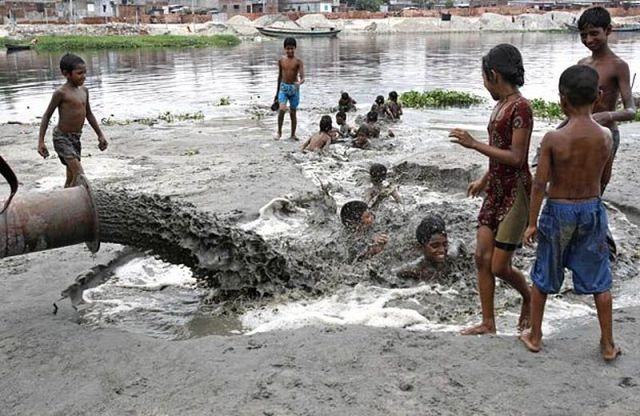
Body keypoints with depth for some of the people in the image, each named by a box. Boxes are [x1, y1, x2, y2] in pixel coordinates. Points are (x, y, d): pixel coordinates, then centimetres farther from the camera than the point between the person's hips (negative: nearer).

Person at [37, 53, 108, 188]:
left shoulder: (84, 90, 7)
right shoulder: (61, 93, -14)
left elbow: (89, 114, 18)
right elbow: (47, 116, -8)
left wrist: (100, 135, 17)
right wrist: (41, 141, -12)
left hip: (76, 138, 7)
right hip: (62, 137, -7)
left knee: (72, 177, 12)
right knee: (79, 175, -16)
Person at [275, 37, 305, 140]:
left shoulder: (298, 61, -6)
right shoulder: (281, 60, 3)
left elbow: (302, 78, -14)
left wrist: (299, 83, -39)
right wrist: (277, 91, 19)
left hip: (294, 88, -1)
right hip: (283, 87, 1)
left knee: (293, 112, 6)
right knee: (282, 109, -19)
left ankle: (293, 134, 19)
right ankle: (279, 132, -4)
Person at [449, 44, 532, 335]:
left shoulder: (520, 107, -17)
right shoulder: (501, 105, 11)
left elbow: (516, 158, -21)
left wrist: (474, 144, -21)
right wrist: (484, 180, 27)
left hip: (515, 193, -9)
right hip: (495, 193, 9)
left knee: (499, 267, 0)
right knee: (482, 258, 7)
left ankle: (529, 300, 29)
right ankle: (488, 324, 17)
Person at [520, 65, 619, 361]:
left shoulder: (553, 139, -19)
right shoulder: (606, 136, -8)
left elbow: (539, 184, -16)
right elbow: (605, 179, 6)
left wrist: (532, 222, -6)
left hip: (559, 211, -3)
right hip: (593, 209, 3)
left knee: (543, 278, 16)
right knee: (599, 281, 16)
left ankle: (534, 336, 28)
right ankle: (608, 344, 24)